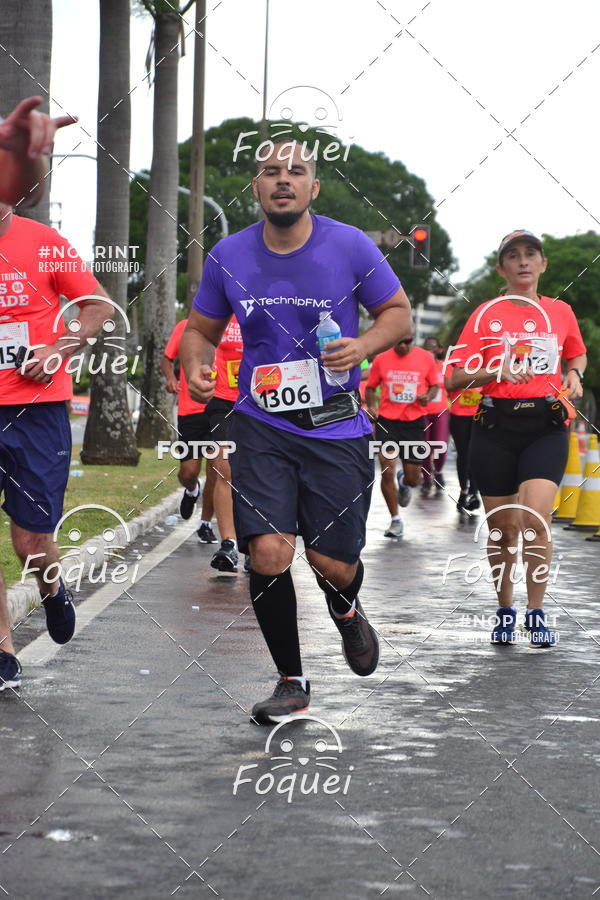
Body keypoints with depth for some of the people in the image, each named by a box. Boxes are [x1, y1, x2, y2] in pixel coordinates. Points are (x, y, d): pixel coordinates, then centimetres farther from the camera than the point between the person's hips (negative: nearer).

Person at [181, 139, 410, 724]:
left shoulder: (350, 247, -5)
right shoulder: (228, 257, 0)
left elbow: (397, 311, 5)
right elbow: (201, 328, 13)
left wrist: (362, 346, -15)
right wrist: (195, 366, -9)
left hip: (336, 428, -1)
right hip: (262, 426, 1)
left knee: (332, 566, 1)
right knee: (268, 555, -15)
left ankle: (346, 610, 42)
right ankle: (291, 682, 6)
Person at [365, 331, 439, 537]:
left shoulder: (426, 358, 1)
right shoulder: (381, 360, 0)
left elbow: (435, 385, 11)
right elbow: (371, 387, 10)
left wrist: (428, 396, -11)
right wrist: (371, 406, -9)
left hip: (414, 422, 1)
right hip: (387, 421, -1)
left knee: (413, 479, 4)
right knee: (387, 472, -10)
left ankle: (403, 483, 44)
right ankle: (395, 520, 5)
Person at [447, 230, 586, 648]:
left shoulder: (561, 312, 9)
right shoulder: (487, 314, 3)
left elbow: (577, 354, 29)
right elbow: (455, 378, -2)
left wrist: (574, 374, 7)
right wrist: (498, 370, -18)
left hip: (546, 427, 0)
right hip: (497, 425, 0)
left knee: (535, 517, -17)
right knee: (503, 526, 5)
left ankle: (537, 613, -4)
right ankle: (505, 610, 23)